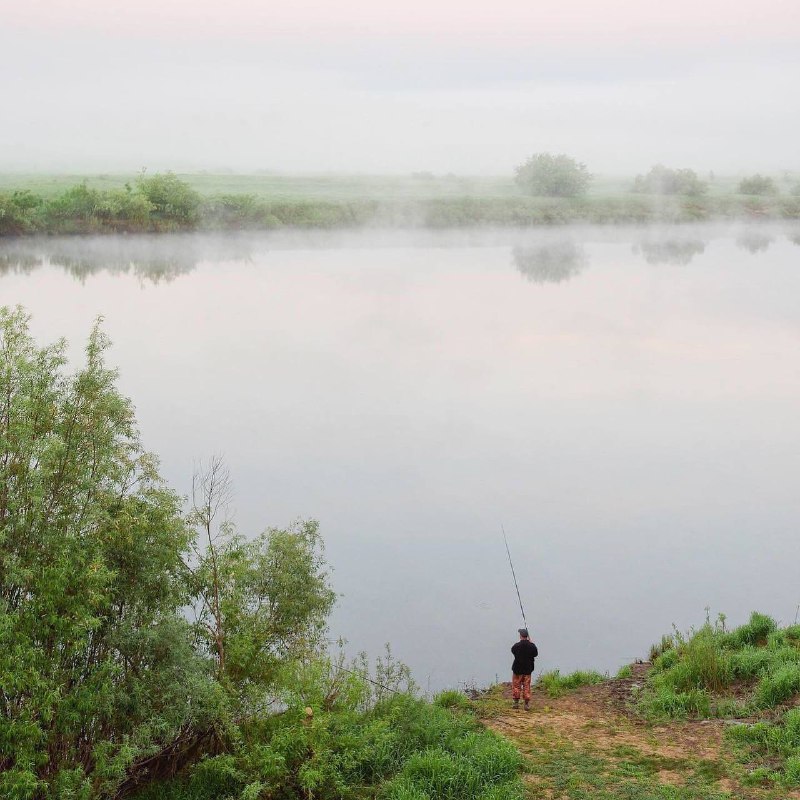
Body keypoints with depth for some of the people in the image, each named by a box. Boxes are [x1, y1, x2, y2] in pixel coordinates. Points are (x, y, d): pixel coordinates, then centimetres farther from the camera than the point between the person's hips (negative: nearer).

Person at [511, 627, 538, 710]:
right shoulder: (531, 645, -10)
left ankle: (516, 702, 15)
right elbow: (536, 653, 7)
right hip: (528, 669, 2)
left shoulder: (516, 646, -17)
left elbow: (512, 651, 5)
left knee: (516, 686, 12)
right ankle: (527, 704, 7)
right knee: (527, 687, 9)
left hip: (517, 669, -2)